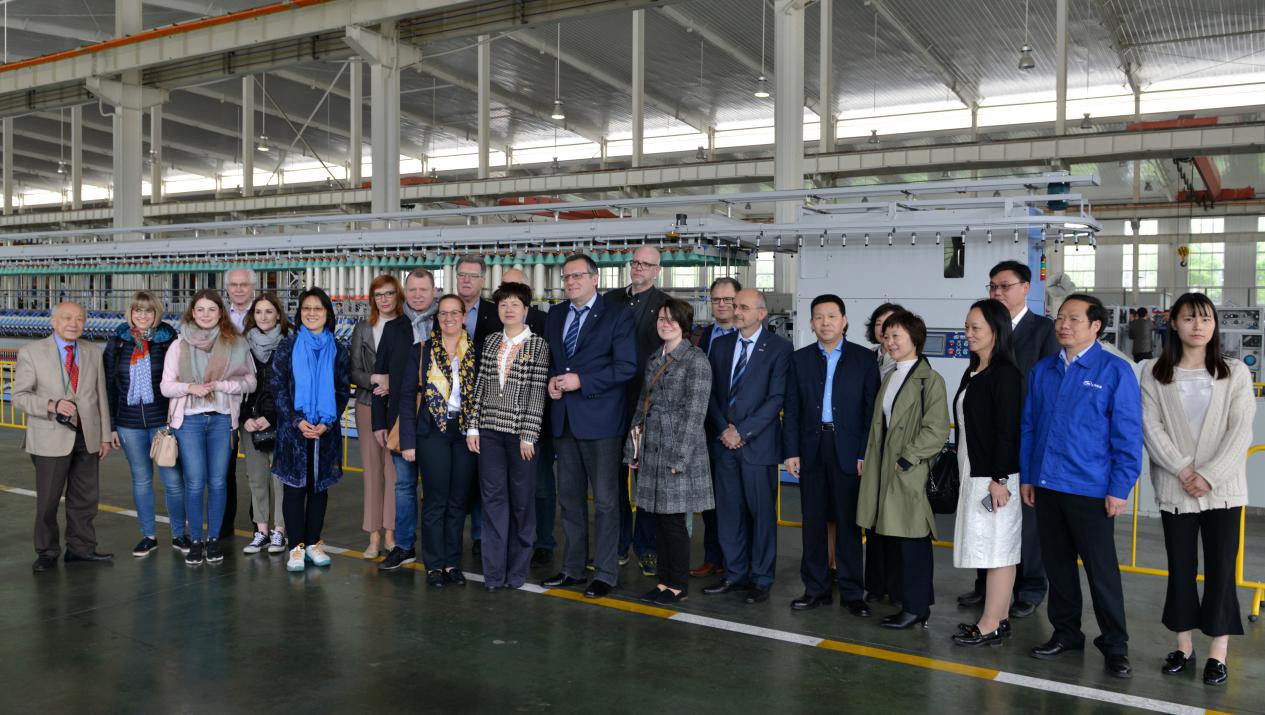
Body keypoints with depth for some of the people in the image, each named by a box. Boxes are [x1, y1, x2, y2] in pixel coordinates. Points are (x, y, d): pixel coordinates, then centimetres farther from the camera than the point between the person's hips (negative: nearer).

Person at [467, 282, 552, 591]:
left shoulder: (538, 344, -2)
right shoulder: (490, 342, 10)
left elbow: (537, 391, -7)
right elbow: (480, 385, 10)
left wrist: (529, 435, -12)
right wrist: (473, 426, 3)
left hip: (520, 431, -3)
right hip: (490, 429, 3)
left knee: (522, 500, 5)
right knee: (493, 498, 4)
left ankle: (517, 569, 17)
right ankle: (494, 572, 10)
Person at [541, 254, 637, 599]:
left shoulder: (617, 315, -5)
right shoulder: (555, 314, 13)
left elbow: (626, 366, -12)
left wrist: (581, 381, -17)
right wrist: (551, 381, -1)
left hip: (600, 419, -6)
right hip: (564, 418, 6)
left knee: (605, 500, 0)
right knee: (570, 498, 13)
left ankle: (605, 573, 10)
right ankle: (572, 567, 24)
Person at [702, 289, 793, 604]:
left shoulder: (779, 347, -5)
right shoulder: (721, 345, 11)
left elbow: (776, 398, -11)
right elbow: (711, 392, 9)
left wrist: (742, 432, -14)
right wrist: (723, 429, -5)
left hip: (758, 445, -5)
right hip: (725, 443, 5)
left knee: (762, 514, 3)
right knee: (728, 512, 10)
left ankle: (761, 579, 14)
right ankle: (734, 575, 21)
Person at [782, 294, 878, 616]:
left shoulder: (864, 359, 2)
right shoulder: (800, 359, 8)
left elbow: (871, 409, -1)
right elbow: (791, 409, 6)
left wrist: (865, 454, -8)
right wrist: (791, 451, -1)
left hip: (848, 451, -2)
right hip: (811, 449, 2)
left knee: (849, 522, 3)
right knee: (813, 521, 7)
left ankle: (852, 592, 13)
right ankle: (816, 588, 18)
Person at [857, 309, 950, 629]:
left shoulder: (929, 380, -9)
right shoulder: (889, 377, 16)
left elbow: (937, 431, -14)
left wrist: (906, 459, -15)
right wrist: (871, 463, 13)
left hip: (910, 473, -8)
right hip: (884, 470, 8)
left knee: (912, 540, -1)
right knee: (894, 538, 10)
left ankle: (915, 607, 9)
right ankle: (916, 601, 20)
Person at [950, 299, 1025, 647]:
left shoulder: (1005, 374, -13)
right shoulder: (973, 373, 13)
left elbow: (1008, 431, -18)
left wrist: (999, 479, -20)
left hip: (994, 475, -9)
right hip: (974, 474, 9)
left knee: (996, 549, -2)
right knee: (991, 549, 13)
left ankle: (990, 626, 3)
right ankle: (999, 619, 21)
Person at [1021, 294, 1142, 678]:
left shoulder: (1116, 371, -6)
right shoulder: (1041, 371, 7)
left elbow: (1128, 434, -8)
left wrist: (1120, 489, -10)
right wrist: (1026, 477, 9)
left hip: (1090, 491, -5)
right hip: (1046, 487, 5)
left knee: (1102, 570, 4)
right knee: (1057, 563, 15)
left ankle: (1115, 645, 20)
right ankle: (1065, 633, 30)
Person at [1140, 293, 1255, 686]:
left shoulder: (1235, 372, 3)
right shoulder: (1154, 374, 3)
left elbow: (1241, 430, -4)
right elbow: (1150, 426, -4)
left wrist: (1209, 475, -13)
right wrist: (1182, 470, -13)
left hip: (1223, 488, 0)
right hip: (1175, 489, 0)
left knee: (1220, 568, 1)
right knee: (1180, 568, 8)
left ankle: (1218, 652, 11)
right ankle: (1183, 646, 19)